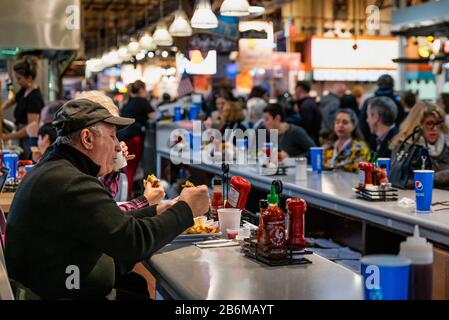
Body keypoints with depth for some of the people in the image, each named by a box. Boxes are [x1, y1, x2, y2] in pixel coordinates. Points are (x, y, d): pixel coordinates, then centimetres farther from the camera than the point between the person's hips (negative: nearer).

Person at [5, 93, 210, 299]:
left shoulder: (51, 166, 10)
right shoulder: (72, 184, -23)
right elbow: (134, 240, -24)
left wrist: (157, 211, 8)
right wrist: (186, 209, -11)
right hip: (64, 294, -10)